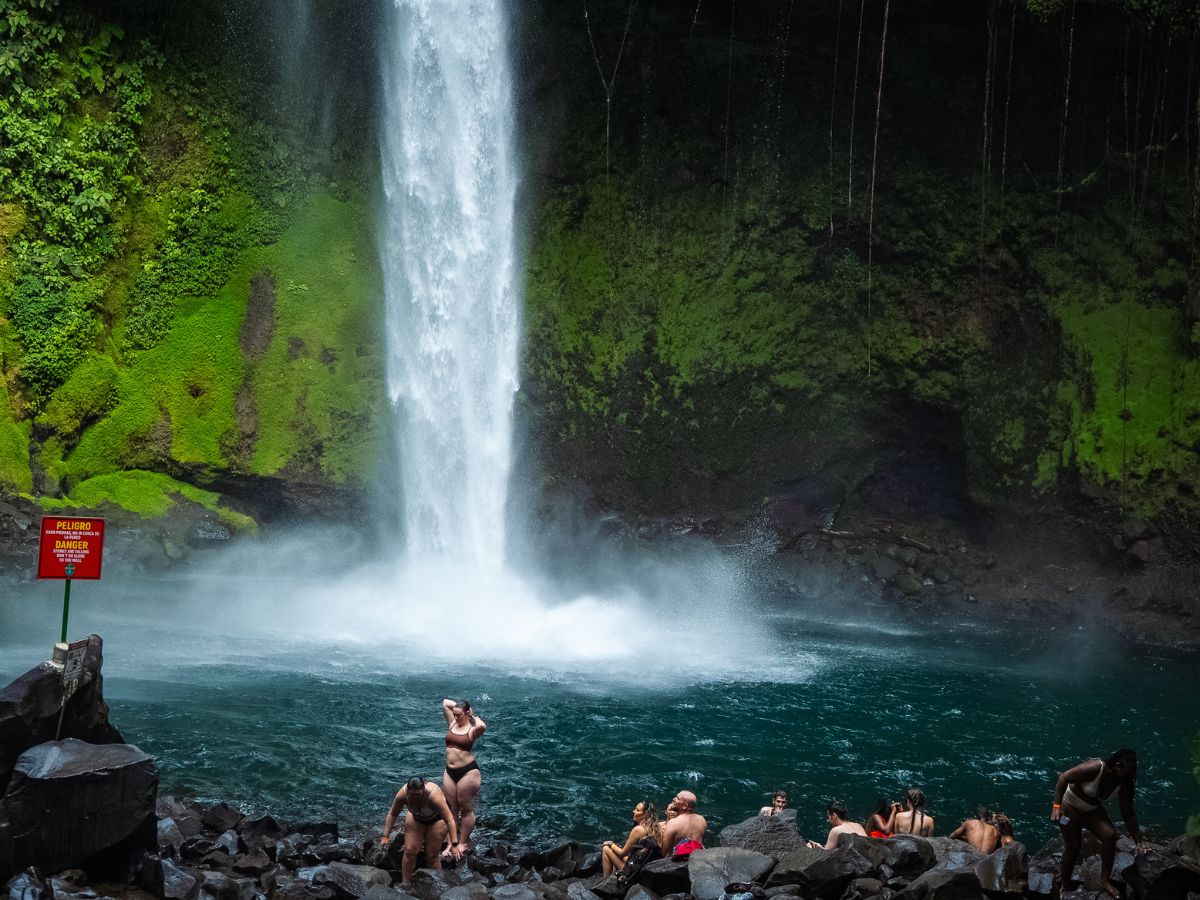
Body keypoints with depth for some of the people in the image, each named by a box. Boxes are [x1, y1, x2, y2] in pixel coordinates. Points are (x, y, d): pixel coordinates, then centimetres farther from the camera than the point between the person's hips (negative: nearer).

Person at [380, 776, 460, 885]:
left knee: (432, 856, -5)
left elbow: (450, 819, -38)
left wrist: (454, 844, -40)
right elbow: (392, 814, -14)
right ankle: (405, 884, 7)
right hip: (416, 817, 3)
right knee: (409, 851, -6)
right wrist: (386, 836, -14)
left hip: (437, 819, -3)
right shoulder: (402, 794, -31)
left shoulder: (434, 795, -41)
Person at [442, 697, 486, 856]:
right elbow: (445, 702, 13)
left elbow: (482, 726, -34)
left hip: (468, 772, -6)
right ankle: (452, 842, 19)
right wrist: (459, 706, 6)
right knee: (451, 809, 11)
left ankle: (462, 844, 11)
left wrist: (474, 716, -15)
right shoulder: (452, 723, 7)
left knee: (466, 809, 3)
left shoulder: (472, 730, -10)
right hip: (450, 772, 7)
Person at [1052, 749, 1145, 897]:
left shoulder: (1124, 785, -13)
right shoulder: (1096, 768, -32)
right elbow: (1064, 777, -27)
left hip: (1092, 809, 6)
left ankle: (1105, 879, -3)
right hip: (1070, 806, -6)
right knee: (1072, 847, -5)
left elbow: (1129, 815, -5)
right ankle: (1065, 888, 13)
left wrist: (1138, 842, -7)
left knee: (1110, 835, -15)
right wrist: (1056, 806, -31)